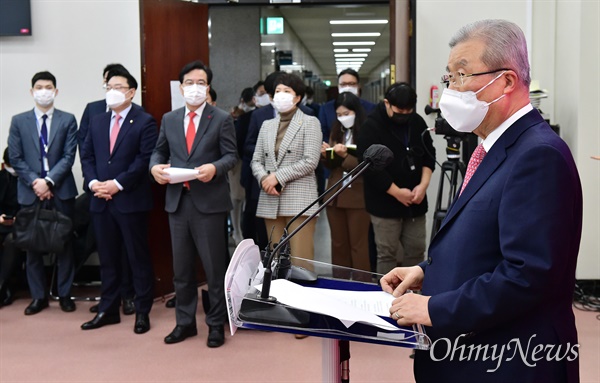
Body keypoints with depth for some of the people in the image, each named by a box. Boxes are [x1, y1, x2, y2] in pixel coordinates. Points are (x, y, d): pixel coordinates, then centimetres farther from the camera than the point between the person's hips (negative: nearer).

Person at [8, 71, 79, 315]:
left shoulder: (67, 120, 4)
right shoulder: (19, 121, 7)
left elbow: (69, 156, -4)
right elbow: (15, 158, 2)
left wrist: (48, 181, -14)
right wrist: (34, 182, -10)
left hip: (61, 191, -1)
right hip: (30, 192, 1)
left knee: (64, 243, 5)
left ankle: (64, 294, 15)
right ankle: (38, 296, 16)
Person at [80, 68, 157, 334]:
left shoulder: (144, 122, -3)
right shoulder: (97, 122, 16)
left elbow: (145, 160, -12)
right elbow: (87, 156, 13)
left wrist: (117, 183, -17)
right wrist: (93, 182, -5)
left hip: (131, 200, -5)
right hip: (101, 201, 6)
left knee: (138, 258, 2)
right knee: (107, 258, 12)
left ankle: (142, 312, 11)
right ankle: (108, 310, 21)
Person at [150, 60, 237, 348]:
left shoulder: (222, 119, 0)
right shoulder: (169, 119, 12)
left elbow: (231, 155, -3)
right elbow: (159, 151, 16)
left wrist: (215, 167, -23)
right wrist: (155, 165, -6)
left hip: (209, 202, -4)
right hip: (177, 201, 4)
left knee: (214, 267, 3)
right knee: (181, 267, 12)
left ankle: (216, 324, 17)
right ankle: (185, 322, 26)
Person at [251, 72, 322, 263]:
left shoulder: (310, 123, 2)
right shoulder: (267, 125, 19)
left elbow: (310, 161, -9)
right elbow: (256, 160, 15)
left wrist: (278, 177, -12)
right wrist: (264, 179, -7)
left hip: (299, 199, -5)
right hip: (271, 201, 5)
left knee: (300, 258, -9)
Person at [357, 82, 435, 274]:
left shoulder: (417, 122, 6)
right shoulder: (371, 127, -11)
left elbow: (429, 155, 10)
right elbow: (370, 167, -16)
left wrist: (423, 184, -5)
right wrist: (397, 192, -16)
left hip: (415, 201, 5)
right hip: (385, 203, -5)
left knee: (416, 251, 10)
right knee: (387, 253, -1)